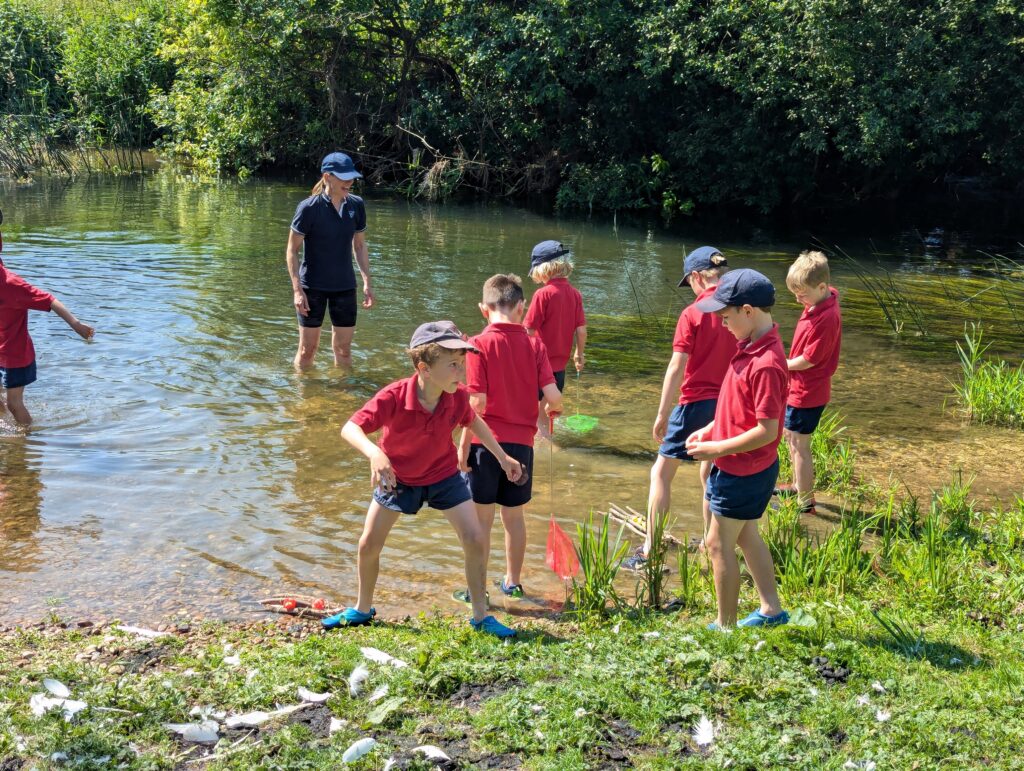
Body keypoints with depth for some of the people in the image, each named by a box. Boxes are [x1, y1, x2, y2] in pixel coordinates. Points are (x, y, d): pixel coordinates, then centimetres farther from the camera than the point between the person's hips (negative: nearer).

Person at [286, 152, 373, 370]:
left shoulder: (356, 205, 0)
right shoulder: (309, 208, -14)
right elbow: (292, 251, -8)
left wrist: (367, 282, 6)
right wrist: (297, 290, -14)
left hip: (344, 286, 4)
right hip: (312, 286, -4)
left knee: (343, 350, 10)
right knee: (307, 349, 6)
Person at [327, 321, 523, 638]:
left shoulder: (458, 397, -22)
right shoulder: (393, 397, -35)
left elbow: (473, 421, 2)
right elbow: (350, 428, -40)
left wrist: (502, 457, 7)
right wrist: (374, 453, -60)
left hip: (444, 475, 2)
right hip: (397, 478, -1)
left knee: (475, 540, -7)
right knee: (368, 545, 4)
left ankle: (481, 616, 10)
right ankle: (363, 610, 30)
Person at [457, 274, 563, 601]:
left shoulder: (480, 344, -10)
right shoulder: (535, 345, -1)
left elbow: (477, 402, -14)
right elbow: (553, 396, -8)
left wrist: (464, 444, -6)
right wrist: (550, 411, 15)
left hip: (487, 441, -3)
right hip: (522, 442, 3)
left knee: (482, 517, 6)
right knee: (514, 515, 17)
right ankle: (513, 581, 30)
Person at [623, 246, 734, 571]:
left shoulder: (693, 314, -13)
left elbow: (676, 368, -14)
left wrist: (662, 414, -10)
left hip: (697, 403, -5)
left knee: (662, 472, 5)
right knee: (711, 474, 20)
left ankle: (649, 550, 4)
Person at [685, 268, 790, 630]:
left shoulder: (765, 364, -29)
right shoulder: (751, 345, 2)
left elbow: (766, 430, -28)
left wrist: (716, 449, -21)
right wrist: (711, 429, 9)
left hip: (744, 472, -10)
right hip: (746, 468, 10)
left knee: (719, 545, 3)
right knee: (746, 536, 22)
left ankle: (725, 626, 16)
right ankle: (771, 609, 36)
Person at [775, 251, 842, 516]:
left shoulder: (827, 317, -28)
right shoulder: (821, 301, 2)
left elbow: (808, 360, -23)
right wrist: (785, 365, 5)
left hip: (807, 392, -10)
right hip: (798, 386, 10)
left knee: (799, 445, 1)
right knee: (790, 435, 24)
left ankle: (805, 502, 12)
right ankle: (798, 486, 41)